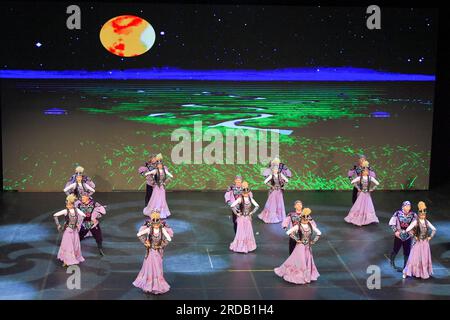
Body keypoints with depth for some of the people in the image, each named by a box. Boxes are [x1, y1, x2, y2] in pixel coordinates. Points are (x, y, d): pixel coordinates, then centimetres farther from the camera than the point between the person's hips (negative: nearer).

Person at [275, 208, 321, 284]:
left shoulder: (311, 225, 0)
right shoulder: (298, 226, -12)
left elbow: (319, 233, 9)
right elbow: (288, 232, -17)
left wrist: (313, 241, 3)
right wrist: (296, 239, -13)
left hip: (308, 247, 4)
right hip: (300, 246, -4)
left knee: (308, 262, 11)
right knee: (299, 262, -1)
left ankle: (307, 277, 25)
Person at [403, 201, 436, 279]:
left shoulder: (427, 222, 4)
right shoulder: (415, 222, -11)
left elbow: (434, 229, 15)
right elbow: (408, 230, -18)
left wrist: (430, 237, 5)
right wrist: (414, 236, -12)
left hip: (425, 243, 5)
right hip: (418, 242, -5)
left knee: (425, 258, 9)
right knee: (415, 257, -5)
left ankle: (424, 273, 22)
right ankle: (406, 272, 2)